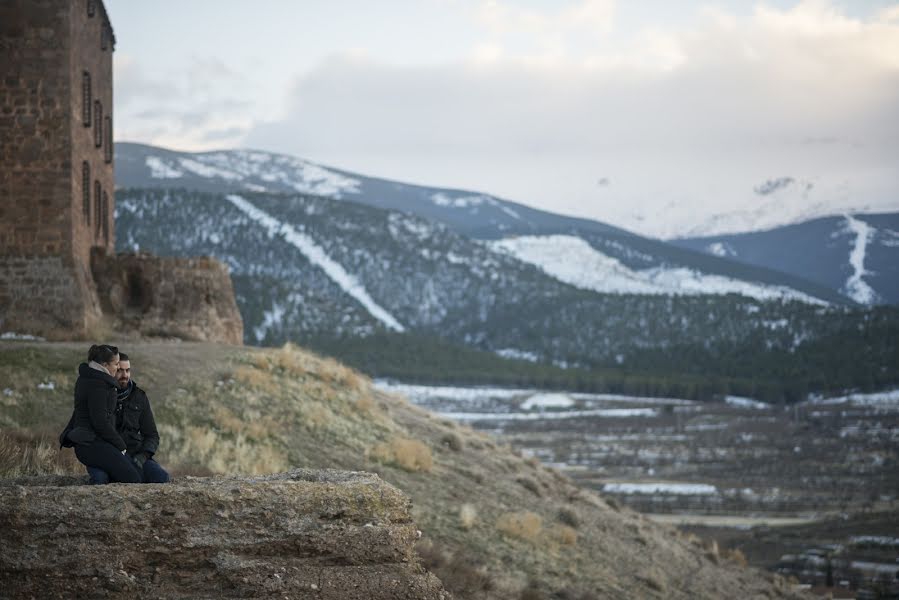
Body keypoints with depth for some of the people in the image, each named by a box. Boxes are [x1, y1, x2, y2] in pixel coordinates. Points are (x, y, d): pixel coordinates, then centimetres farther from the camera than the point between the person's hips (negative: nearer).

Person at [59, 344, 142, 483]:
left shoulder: (85, 378, 17)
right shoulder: (97, 384, -16)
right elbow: (100, 421, -19)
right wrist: (121, 445, -11)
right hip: (93, 444, -11)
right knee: (133, 479, -17)